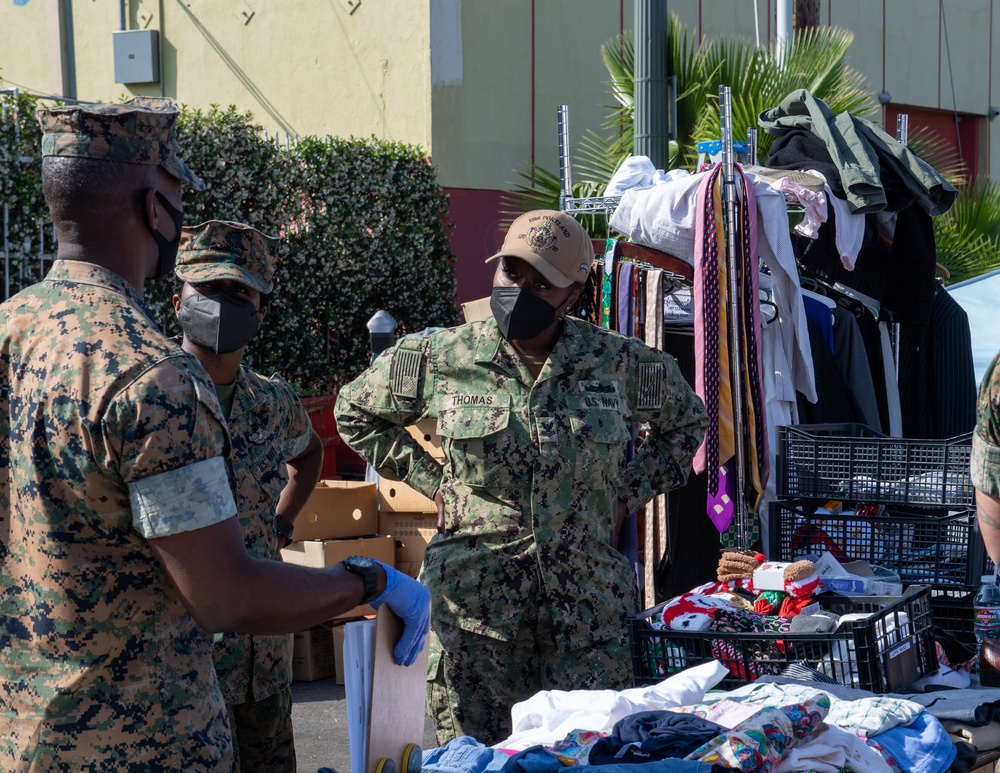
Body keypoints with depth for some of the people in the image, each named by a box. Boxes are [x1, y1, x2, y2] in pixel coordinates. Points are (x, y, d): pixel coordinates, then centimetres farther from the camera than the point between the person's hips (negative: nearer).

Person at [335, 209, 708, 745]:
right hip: (475, 605, -1)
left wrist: (627, 494, 10)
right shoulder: (442, 359, 1)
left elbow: (685, 420, 22)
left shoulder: (617, 363, 3)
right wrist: (432, 482, 7)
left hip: (590, 607, 1)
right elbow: (355, 412, 16)